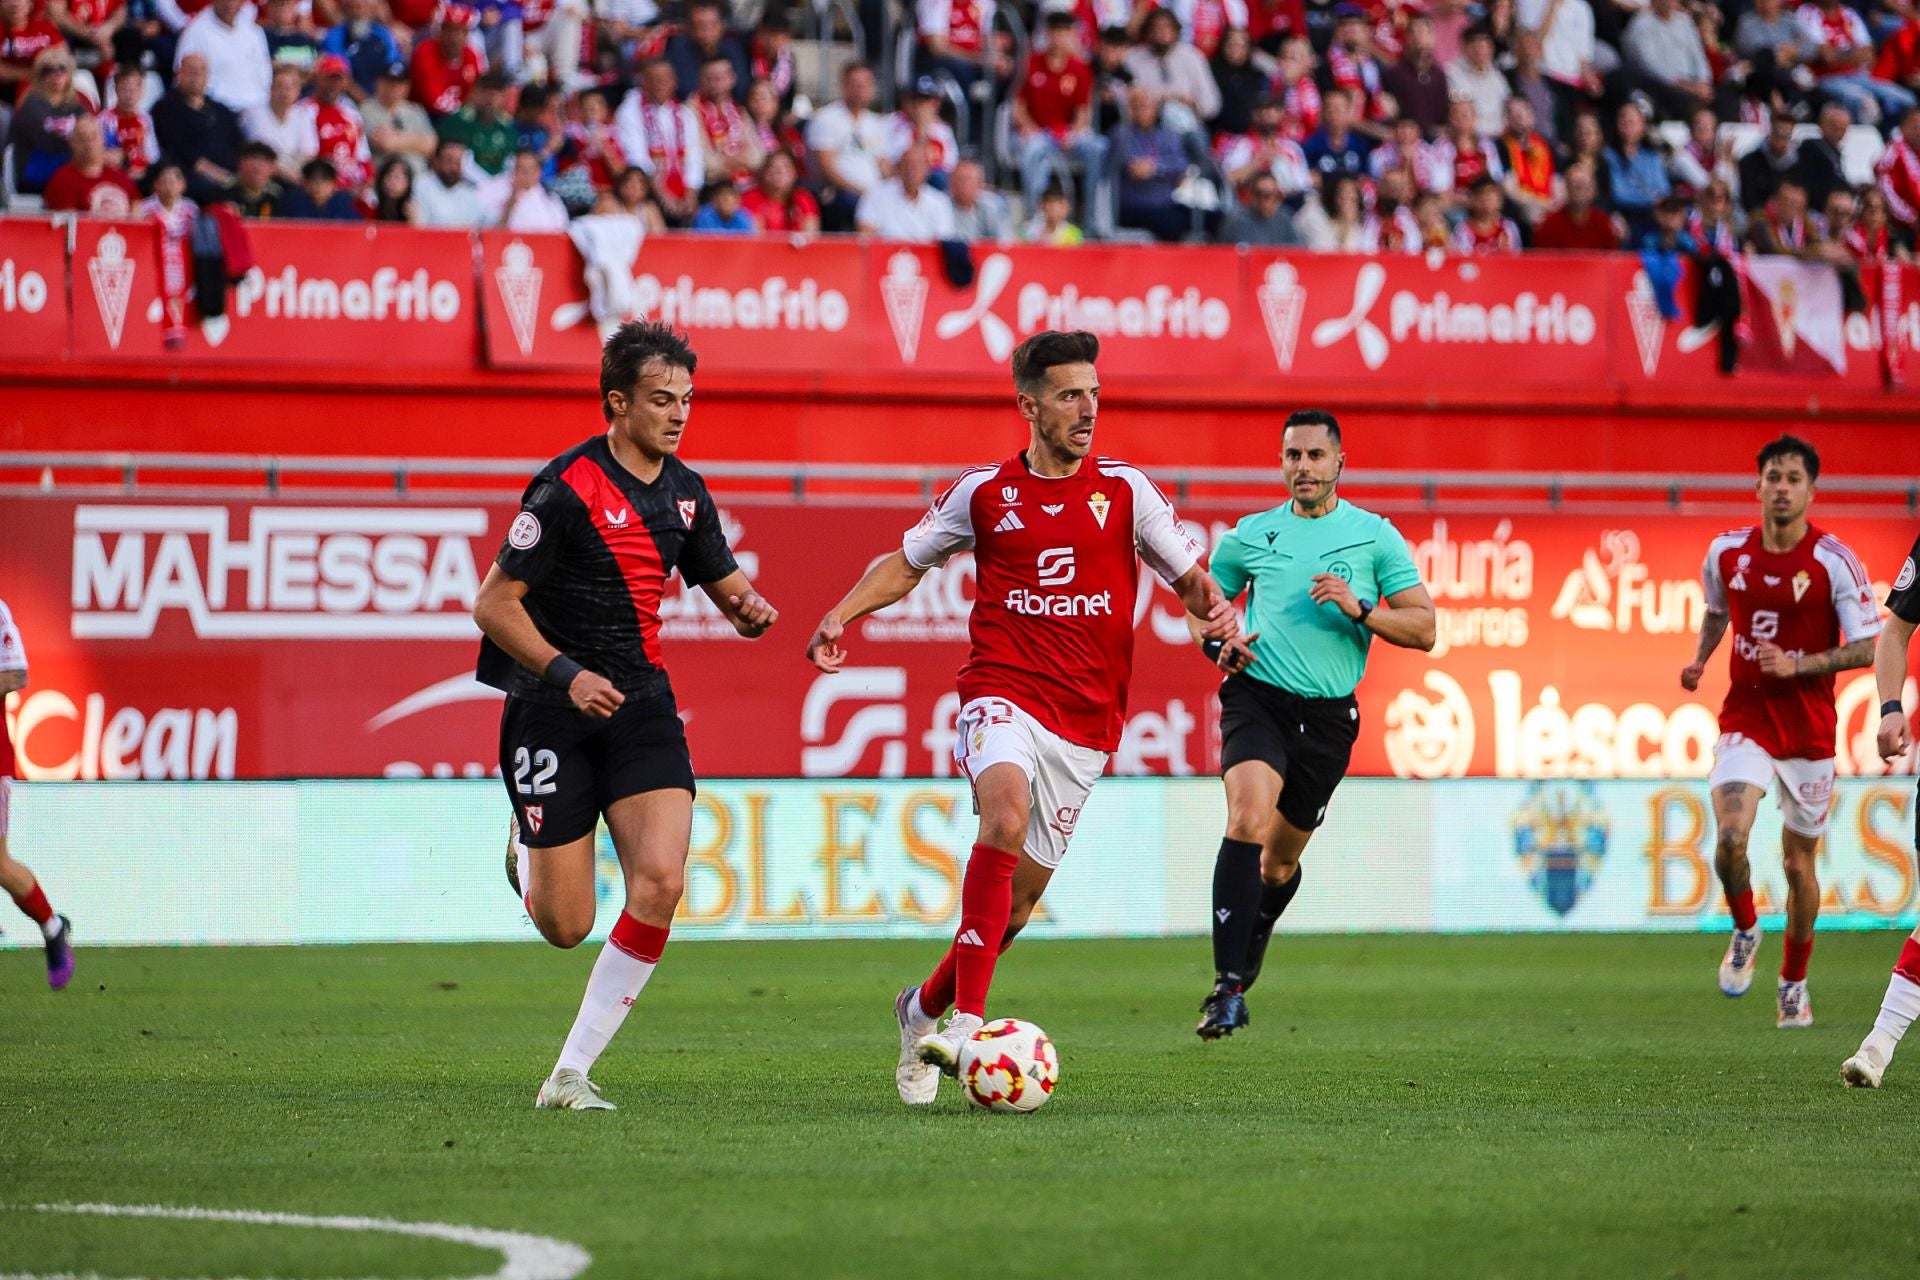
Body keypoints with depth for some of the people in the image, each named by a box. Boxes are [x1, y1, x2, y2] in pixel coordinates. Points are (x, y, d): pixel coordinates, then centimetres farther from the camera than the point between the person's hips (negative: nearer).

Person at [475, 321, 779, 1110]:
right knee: (566, 926, -2)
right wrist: (565, 673, -24)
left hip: (641, 702, 5)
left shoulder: (684, 492, 6)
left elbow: (728, 587, 17)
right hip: (552, 711, -5)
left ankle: (571, 1073, -9)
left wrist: (750, 610, -7)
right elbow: (493, 603, -12)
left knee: (661, 881, -17)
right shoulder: (568, 489, -13)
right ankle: (527, 855, 38)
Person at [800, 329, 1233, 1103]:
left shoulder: (1124, 490, 6)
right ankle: (967, 1020, -36)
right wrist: (841, 616, 5)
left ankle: (925, 1007, 31)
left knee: (1020, 895, 4)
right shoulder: (982, 492, 5)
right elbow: (909, 561, 19)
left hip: (1085, 720, 2)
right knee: (1006, 808, -33)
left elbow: (1188, 576, 11)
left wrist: (1214, 609, -12)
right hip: (1003, 693, -2)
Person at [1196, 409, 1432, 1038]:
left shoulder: (1375, 535, 4)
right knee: (1249, 816, -27)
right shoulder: (1249, 536, 7)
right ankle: (1228, 990, -32)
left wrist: (1360, 609, -16)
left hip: (1328, 714, 1)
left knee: (1281, 861, 11)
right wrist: (1219, 645, -1)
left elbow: (1423, 629, 0)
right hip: (1257, 697, -1)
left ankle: (1252, 934, 47)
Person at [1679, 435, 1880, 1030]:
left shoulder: (1835, 562, -10)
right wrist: (1699, 659, 4)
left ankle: (1794, 982, 28)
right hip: (1744, 718, 1)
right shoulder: (1727, 552, 0)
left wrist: (1798, 664, -20)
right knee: (1730, 838, -21)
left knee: (1799, 860, 7)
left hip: (1809, 728, -1)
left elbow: (1867, 647, -8)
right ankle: (1745, 932, 10)